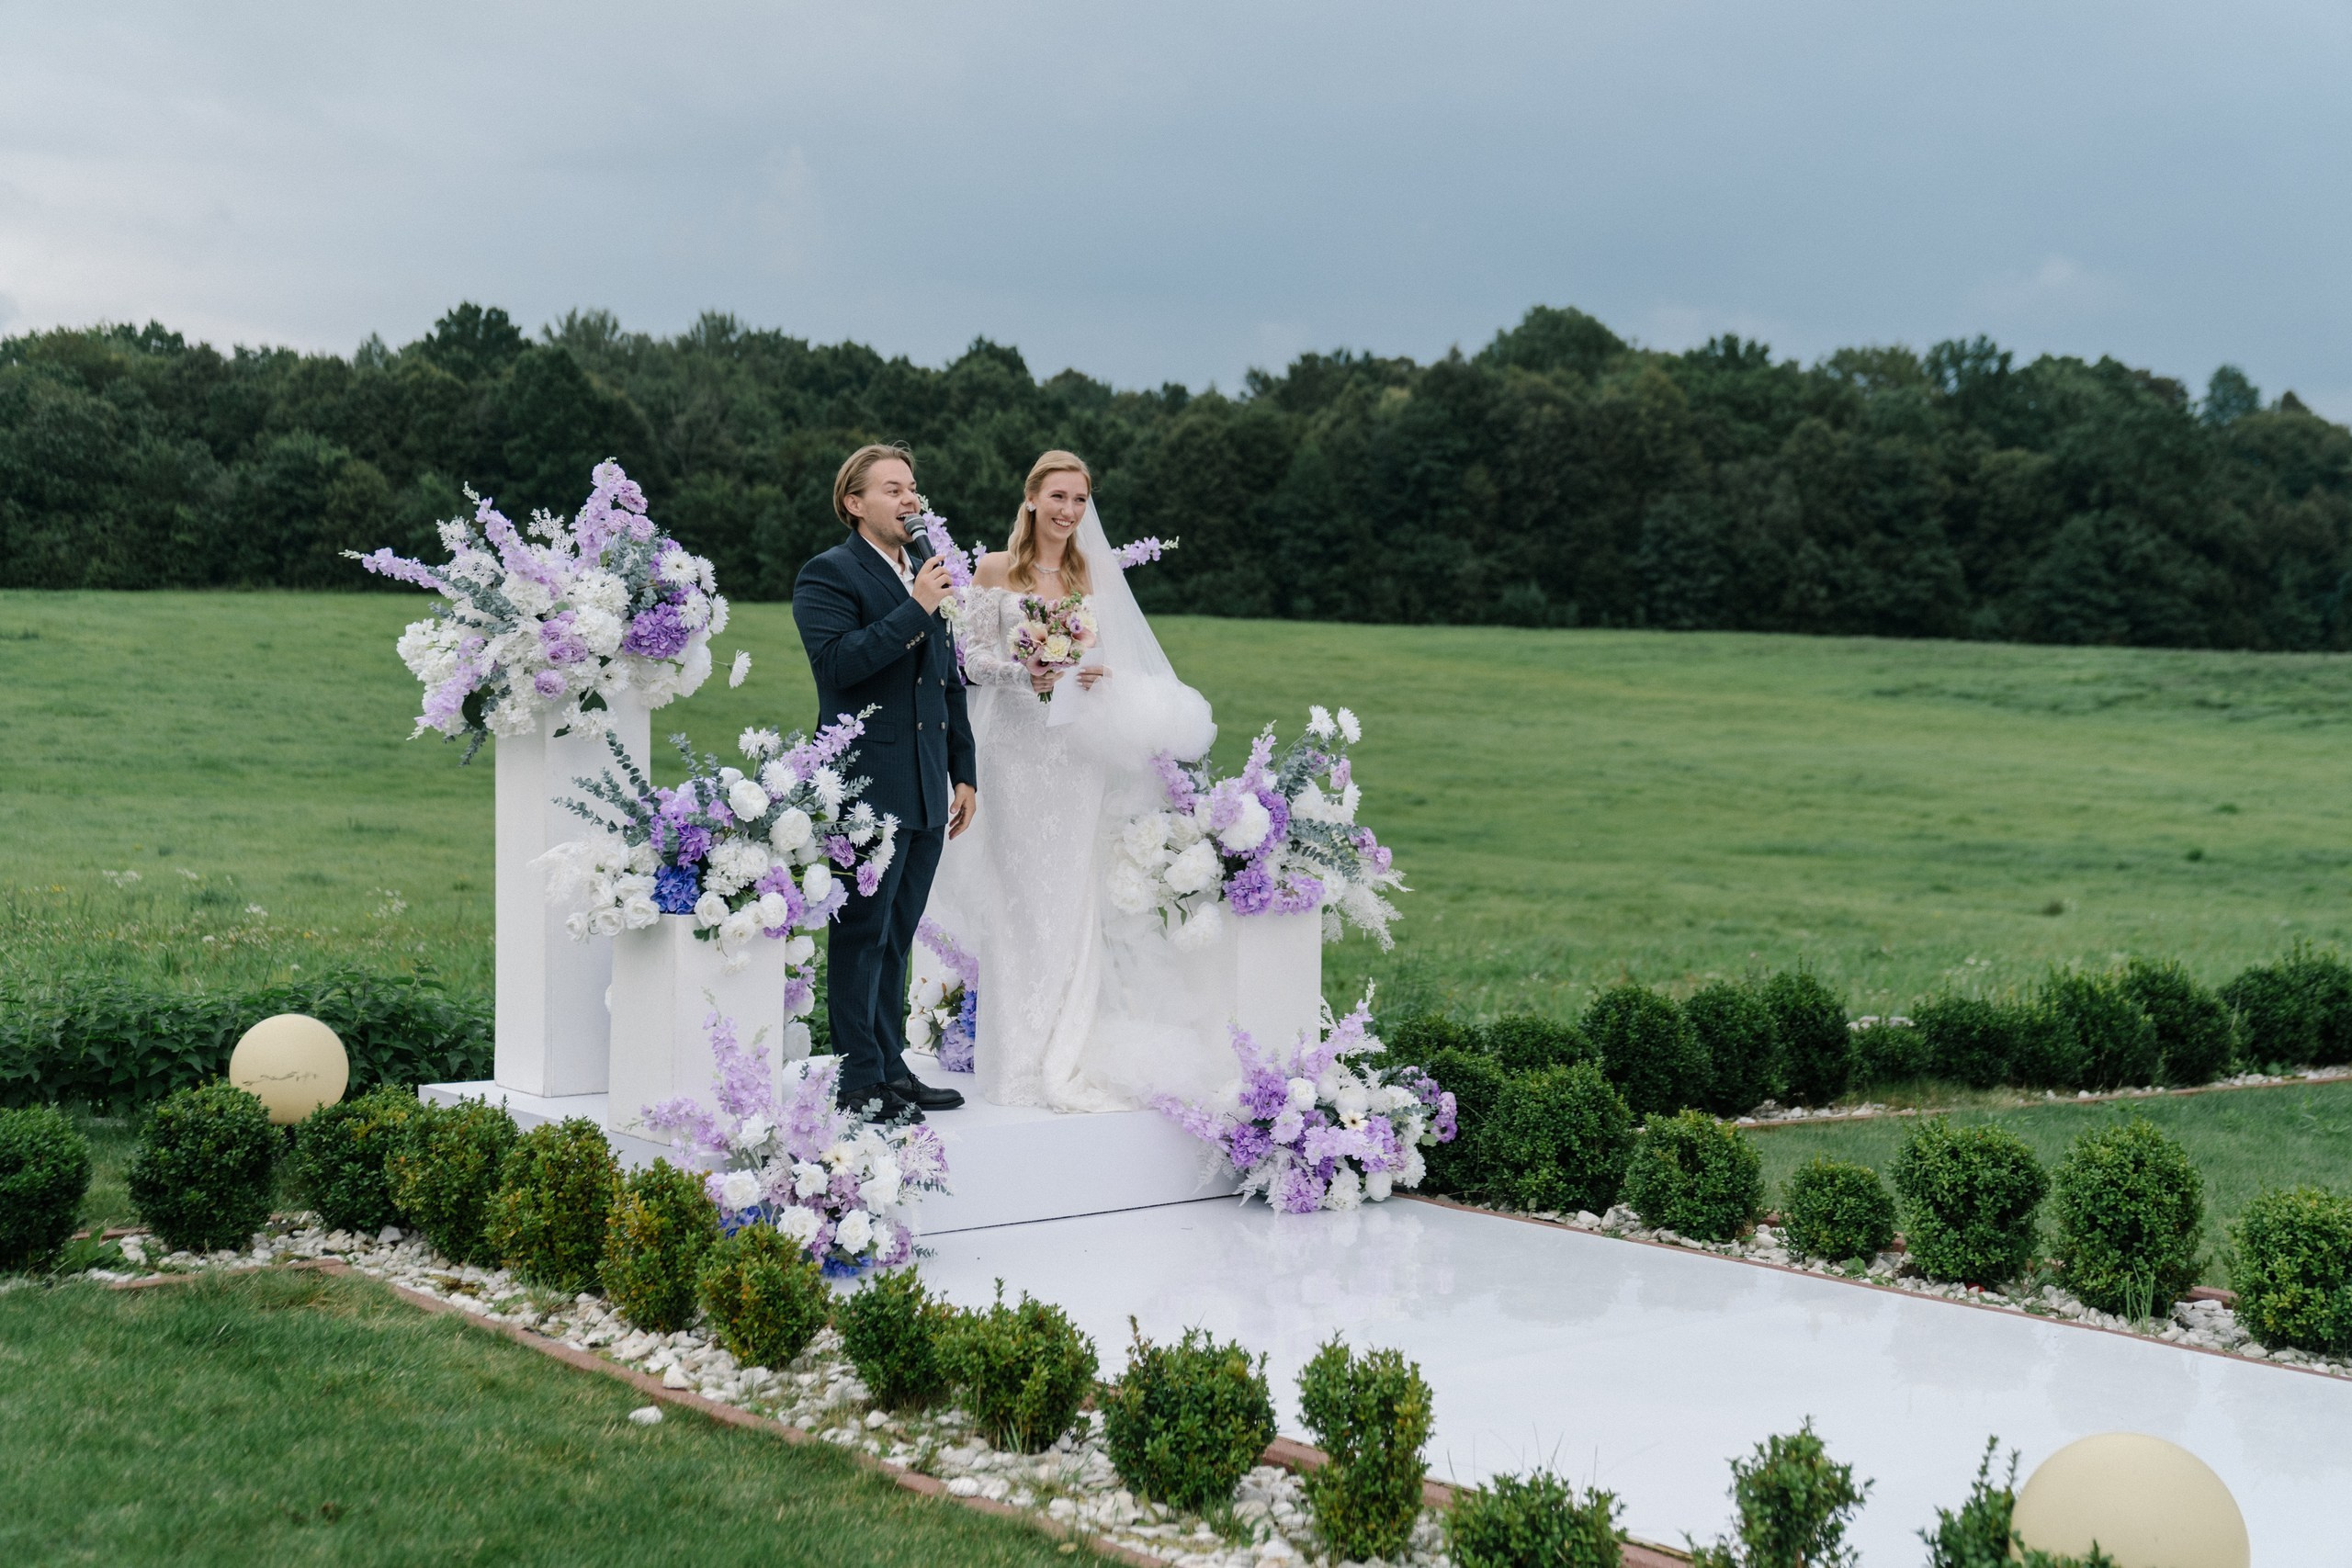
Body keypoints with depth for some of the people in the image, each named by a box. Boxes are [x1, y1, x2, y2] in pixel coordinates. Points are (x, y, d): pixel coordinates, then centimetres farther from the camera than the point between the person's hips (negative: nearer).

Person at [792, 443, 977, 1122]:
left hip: (926, 793, 7)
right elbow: (838, 663, -20)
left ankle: (893, 1069, 18)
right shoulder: (828, 574, -5)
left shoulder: (927, 574, 18)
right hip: (867, 787, -7)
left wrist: (964, 772, 19)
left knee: (896, 937, 12)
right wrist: (914, 612, -20)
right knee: (862, 935, -3)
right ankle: (861, 1079, 1)